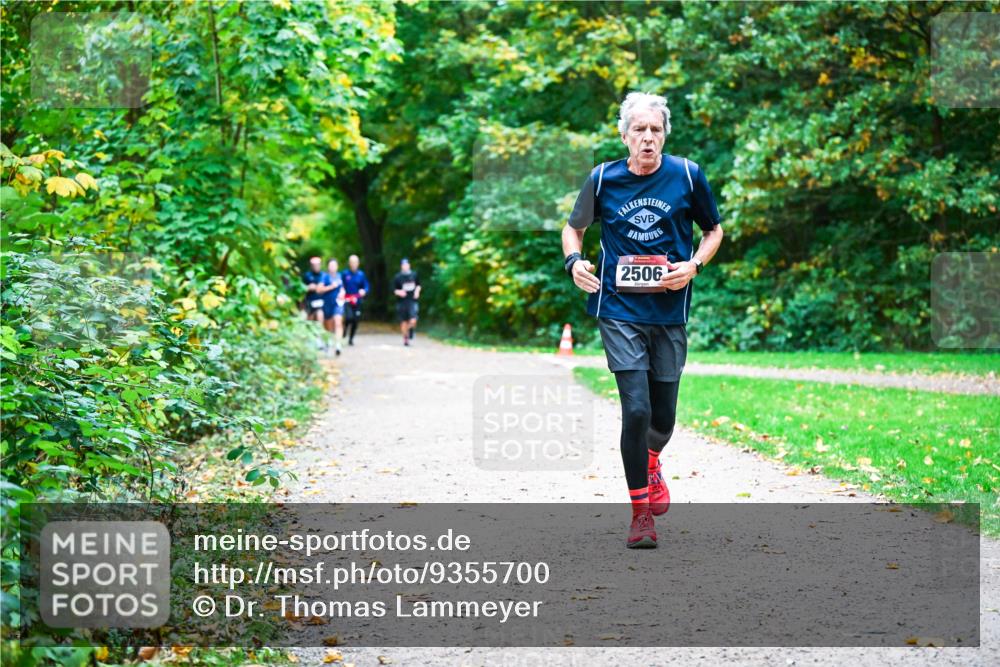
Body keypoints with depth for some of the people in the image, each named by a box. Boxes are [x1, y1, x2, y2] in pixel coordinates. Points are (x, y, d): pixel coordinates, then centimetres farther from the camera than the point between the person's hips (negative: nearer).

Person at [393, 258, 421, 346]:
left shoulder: (414, 274, 4)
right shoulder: (397, 277, -3)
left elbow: (418, 285, 20)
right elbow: (394, 290, 1)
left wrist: (417, 291, 1)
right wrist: (399, 292, -19)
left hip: (412, 301, 1)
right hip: (402, 302, -1)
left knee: (413, 321, -14)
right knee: (404, 322, 5)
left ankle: (409, 329, 21)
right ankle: (405, 339, 23)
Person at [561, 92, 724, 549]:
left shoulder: (688, 175, -2)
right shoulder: (603, 179, -1)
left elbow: (714, 230, 11)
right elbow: (574, 228, 14)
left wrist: (694, 266, -8)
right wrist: (574, 261, -6)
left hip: (670, 311, 1)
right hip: (619, 310, -1)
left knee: (663, 416, 9)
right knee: (636, 410, -12)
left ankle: (651, 461, 46)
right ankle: (640, 512, 4)